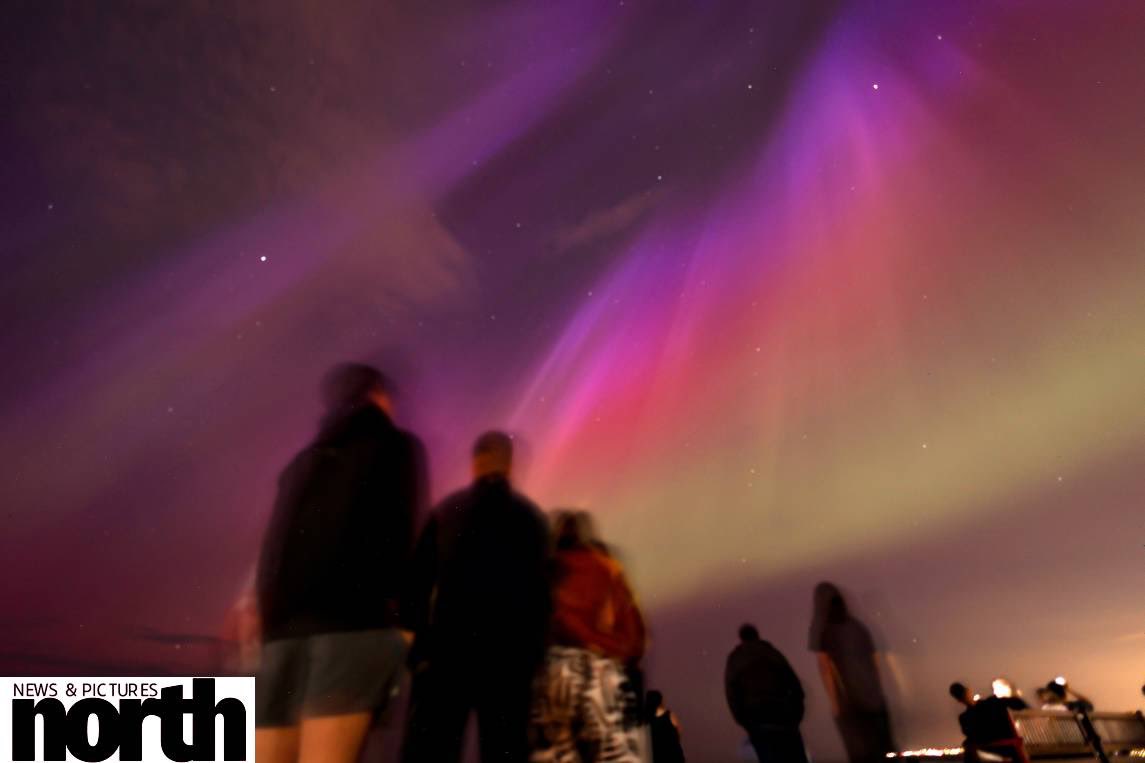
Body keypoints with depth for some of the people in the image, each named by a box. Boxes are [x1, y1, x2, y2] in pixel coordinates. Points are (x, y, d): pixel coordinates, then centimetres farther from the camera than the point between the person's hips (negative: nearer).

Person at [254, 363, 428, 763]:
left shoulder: (304, 460, 25)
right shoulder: (397, 447, 10)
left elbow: (276, 546, 20)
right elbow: (399, 537, 4)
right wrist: (397, 604, 14)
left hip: (284, 624, 6)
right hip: (353, 618, -6)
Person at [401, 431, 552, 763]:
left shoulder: (446, 510, 8)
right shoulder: (532, 517, 6)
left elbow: (418, 581, 3)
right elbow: (541, 592, 0)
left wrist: (418, 641, 6)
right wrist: (535, 653, 3)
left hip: (449, 646, 0)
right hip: (510, 651, 0)